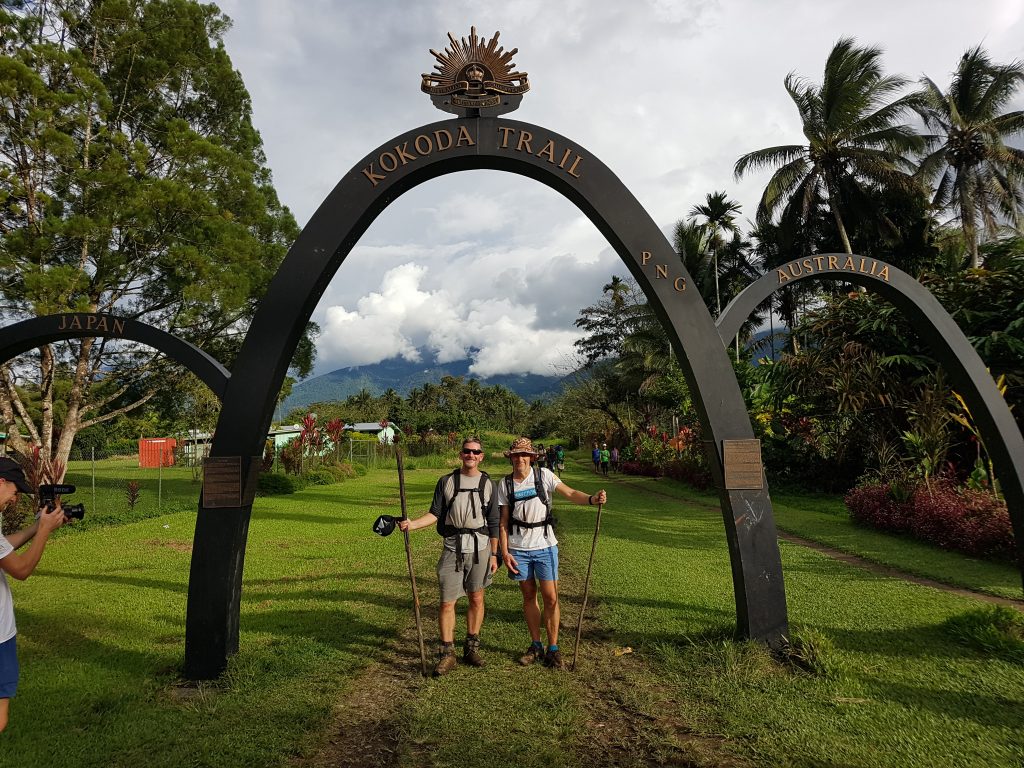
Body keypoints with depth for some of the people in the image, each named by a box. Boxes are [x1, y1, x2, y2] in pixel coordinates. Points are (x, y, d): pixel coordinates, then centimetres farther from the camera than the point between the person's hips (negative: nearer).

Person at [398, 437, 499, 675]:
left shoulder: (488, 484, 4)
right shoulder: (446, 482, 4)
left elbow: (493, 523, 6)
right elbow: (435, 514, 2)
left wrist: (494, 554, 4)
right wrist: (411, 524, -14)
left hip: (480, 548, 1)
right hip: (452, 548, -1)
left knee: (476, 598, 10)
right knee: (447, 602, -2)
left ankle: (472, 648, 26)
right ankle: (447, 654, 10)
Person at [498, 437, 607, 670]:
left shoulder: (543, 475, -5)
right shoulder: (505, 484, 0)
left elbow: (570, 493, -14)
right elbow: (503, 521, 2)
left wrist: (591, 499, -32)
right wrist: (504, 552, -3)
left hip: (545, 546, -1)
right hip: (518, 549, 2)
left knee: (550, 597, 0)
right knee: (529, 596, 12)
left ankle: (553, 648, 15)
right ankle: (536, 646, 27)